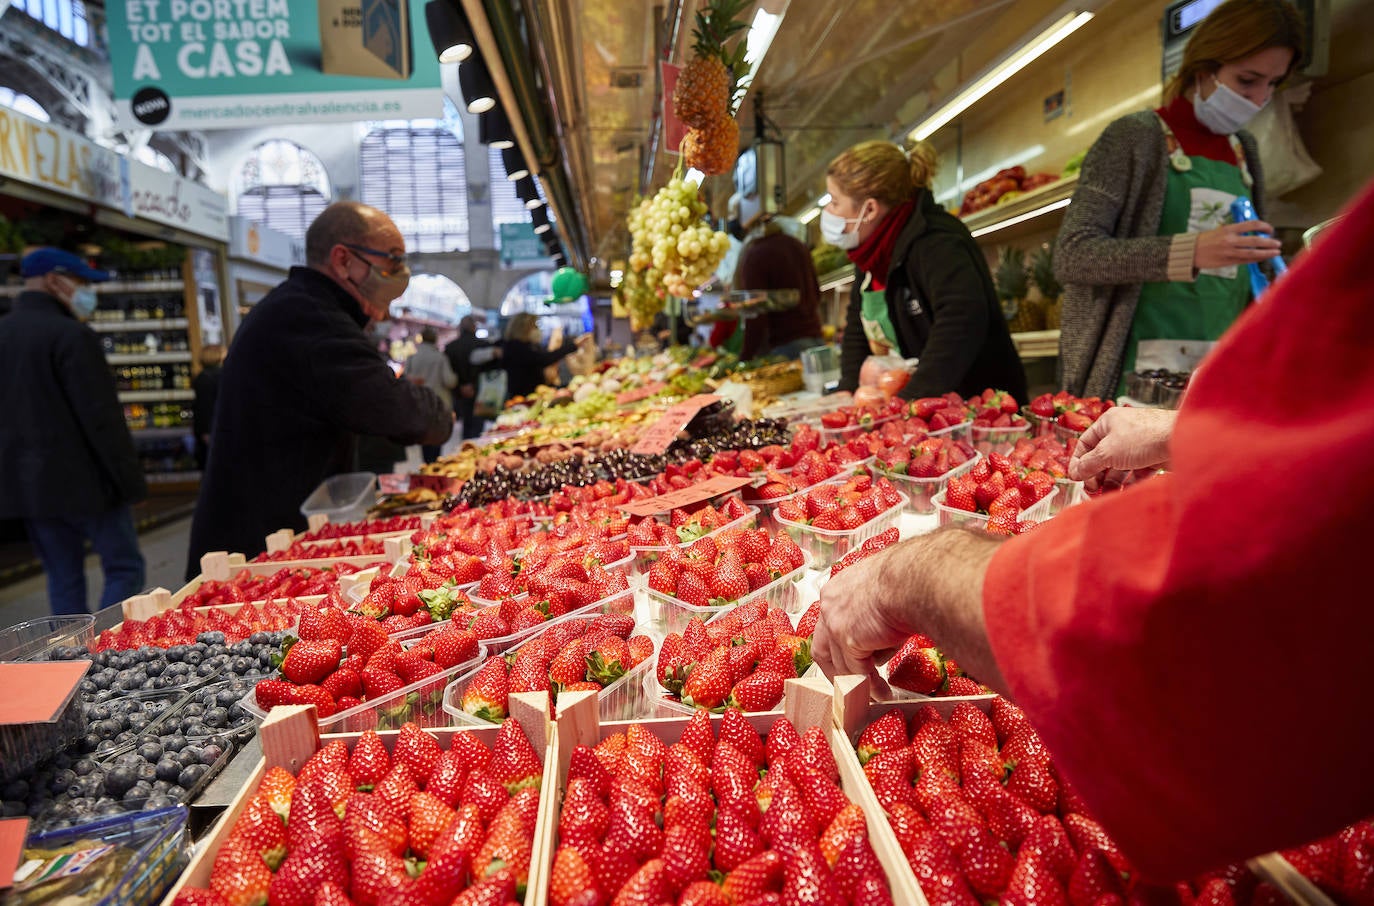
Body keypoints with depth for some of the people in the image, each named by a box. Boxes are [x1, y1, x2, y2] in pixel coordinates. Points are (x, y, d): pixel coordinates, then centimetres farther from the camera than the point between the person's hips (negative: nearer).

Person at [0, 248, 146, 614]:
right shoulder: (71, 335, -14)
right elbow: (102, 419, -17)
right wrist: (131, 481, -12)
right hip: (83, 479, -7)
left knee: (63, 578, 13)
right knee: (125, 568, 4)